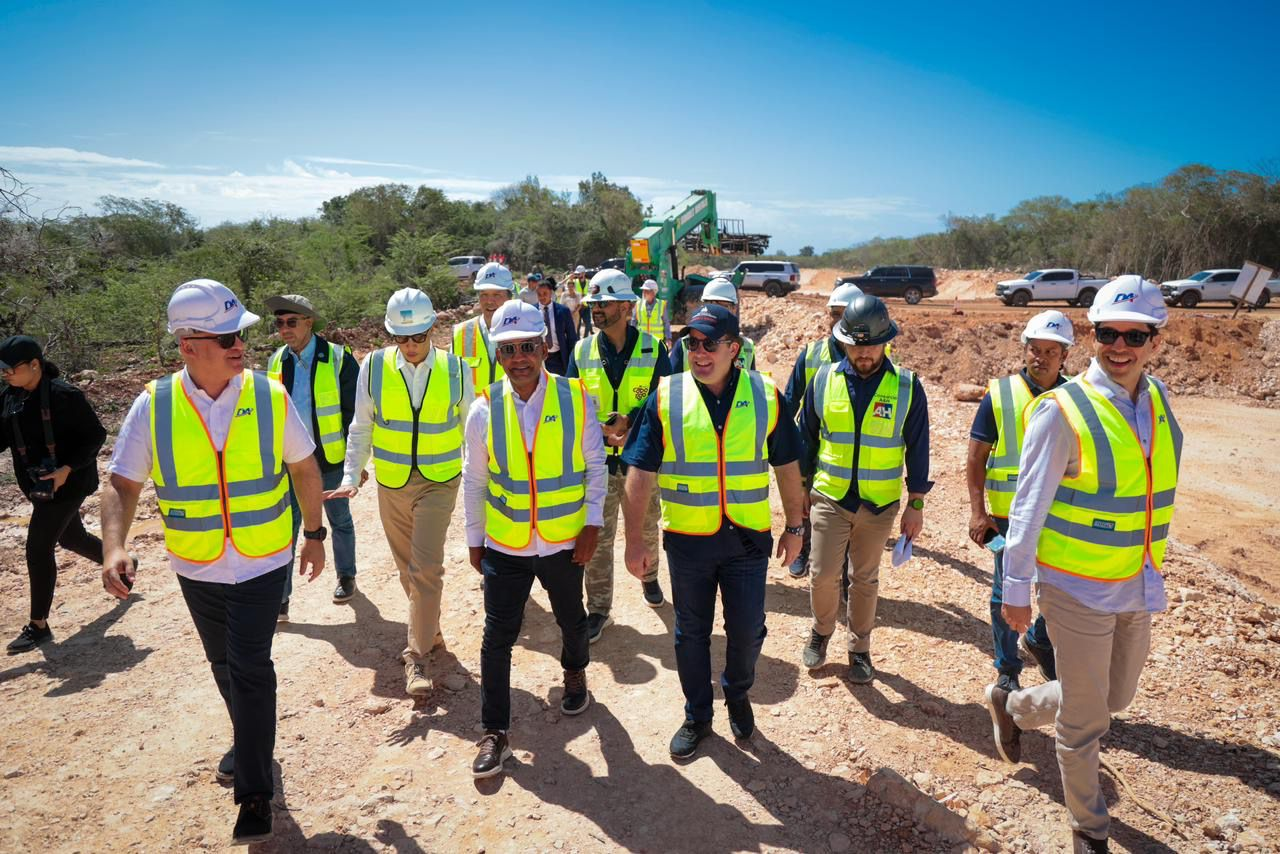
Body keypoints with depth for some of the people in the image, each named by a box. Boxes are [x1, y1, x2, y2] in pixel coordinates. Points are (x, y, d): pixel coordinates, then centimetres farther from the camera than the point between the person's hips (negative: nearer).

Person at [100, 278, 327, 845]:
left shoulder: (269, 395, -11)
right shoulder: (153, 406, -10)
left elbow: (304, 467, 0)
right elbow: (122, 484, -7)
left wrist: (314, 533, 4)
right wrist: (114, 547, -23)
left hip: (263, 563, -2)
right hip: (196, 569, 3)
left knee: (249, 669, -6)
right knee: (224, 665, 21)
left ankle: (254, 793, 11)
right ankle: (249, 741, 48)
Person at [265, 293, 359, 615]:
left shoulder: (338, 359, -13)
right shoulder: (276, 361, 2)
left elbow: (355, 412, -9)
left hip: (331, 459, -3)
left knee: (340, 521, 15)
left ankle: (346, 576, 35)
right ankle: (280, 597, 15)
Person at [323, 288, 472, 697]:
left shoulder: (455, 369, -7)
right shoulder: (374, 367, -6)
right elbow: (361, 428, 1)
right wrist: (351, 477, -7)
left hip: (439, 480, -2)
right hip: (391, 483, 2)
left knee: (425, 567, -8)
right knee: (408, 567, 15)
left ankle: (417, 657, 4)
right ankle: (429, 629, 38)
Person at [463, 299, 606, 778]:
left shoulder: (576, 399, -10)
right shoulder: (484, 410, -8)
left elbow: (595, 465, -2)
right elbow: (474, 481, 2)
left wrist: (592, 525, -6)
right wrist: (474, 539, 5)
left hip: (565, 542, 0)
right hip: (504, 545, 0)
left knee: (571, 620, 22)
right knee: (498, 637, 4)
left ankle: (575, 675, 53)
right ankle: (495, 733, 21)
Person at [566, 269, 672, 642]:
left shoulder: (652, 348, -5)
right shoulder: (582, 352, -1)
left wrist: (629, 422, -22)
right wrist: (602, 429, -19)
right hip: (597, 459, 0)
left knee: (646, 528, 19)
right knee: (597, 537, 5)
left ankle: (649, 577, 47)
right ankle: (598, 608, 20)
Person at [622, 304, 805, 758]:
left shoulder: (765, 395, -4)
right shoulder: (665, 397, -7)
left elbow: (787, 466, 5)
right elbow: (640, 473, -6)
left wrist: (794, 526, 8)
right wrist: (635, 539, -8)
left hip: (748, 537, 1)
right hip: (687, 538, 0)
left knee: (747, 630, 11)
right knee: (691, 633, 14)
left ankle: (737, 694, 43)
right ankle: (697, 716, 36)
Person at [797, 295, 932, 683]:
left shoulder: (907, 386, -7)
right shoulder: (823, 379, -4)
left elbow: (917, 448, -1)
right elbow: (806, 437, 5)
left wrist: (916, 505, -1)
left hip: (880, 505, 0)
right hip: (829, 499, 0)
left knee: (865, 580, 13)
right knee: (823, 575, 3)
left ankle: (860, 648, 32)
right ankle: (821, 632, 31)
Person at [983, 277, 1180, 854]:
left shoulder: (1157, 400, 0)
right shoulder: (1063, 412, -19)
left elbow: (1154, 493, 12)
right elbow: (1028, 509, -16)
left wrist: (1151, 570, 15)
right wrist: (1016, 590, -13)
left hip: (1138, 587, 7)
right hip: (1078, 590, -6)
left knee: (1116, 697, 22)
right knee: (1086, 719, 8)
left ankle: (1013, 706, 46)